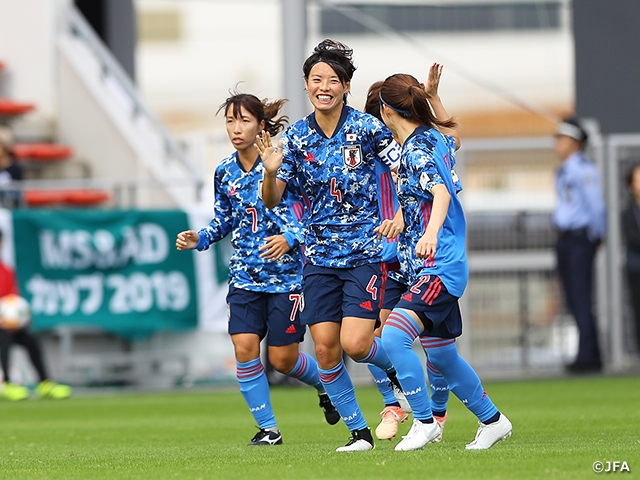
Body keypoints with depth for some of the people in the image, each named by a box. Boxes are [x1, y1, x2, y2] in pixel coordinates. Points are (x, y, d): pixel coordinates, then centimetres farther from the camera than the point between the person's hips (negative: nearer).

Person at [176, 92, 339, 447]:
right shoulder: (225, 172, 4)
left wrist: (290, 238, -30)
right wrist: (199, 238, 1)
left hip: (287, 272, -4)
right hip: (245, 275, 4)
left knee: (282, 358, 0)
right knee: (244, 347, -11)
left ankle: (326, 384, 33)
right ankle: (268, 428, 2)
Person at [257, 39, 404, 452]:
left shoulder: (367, 128, -8)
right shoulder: (296, 137, 2)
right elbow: (271, 201, 3)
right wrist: (272, 171, -17)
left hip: (366, 252, -4)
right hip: (320, 258, 4)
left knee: (354, 344, -15)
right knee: (325, 348, -2)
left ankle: (396, 368, 19)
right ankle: (358, 431, 12)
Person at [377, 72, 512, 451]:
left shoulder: (417, 150, -17)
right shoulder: (435, 136, 10)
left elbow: (441, 192, -34)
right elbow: (454, 138, 36)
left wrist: (431, 232, -51)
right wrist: (432, 94, 36)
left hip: (438, 267, -10)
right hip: (434, 266, 10)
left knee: (394, 335, -24)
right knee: (440, 355, 18)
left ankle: (425, 422, -16)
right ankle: (492, 421, 32)